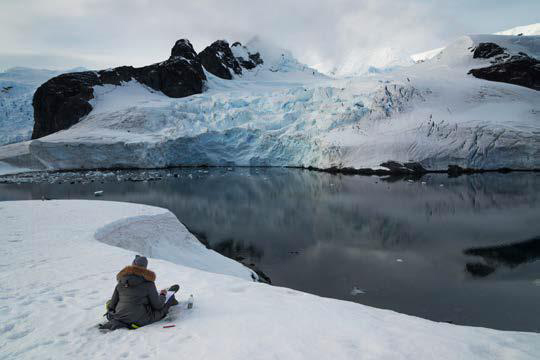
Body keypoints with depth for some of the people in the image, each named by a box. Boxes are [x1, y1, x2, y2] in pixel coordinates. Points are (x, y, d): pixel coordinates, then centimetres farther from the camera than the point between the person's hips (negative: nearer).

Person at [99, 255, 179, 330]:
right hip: (139, 321, -5)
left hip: (119, 317, 6)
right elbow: (157, 305, -7)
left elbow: (113, 303, 3)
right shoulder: (148, 283, -14)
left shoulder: (121, 282, 0)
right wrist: (162, 295, 15)